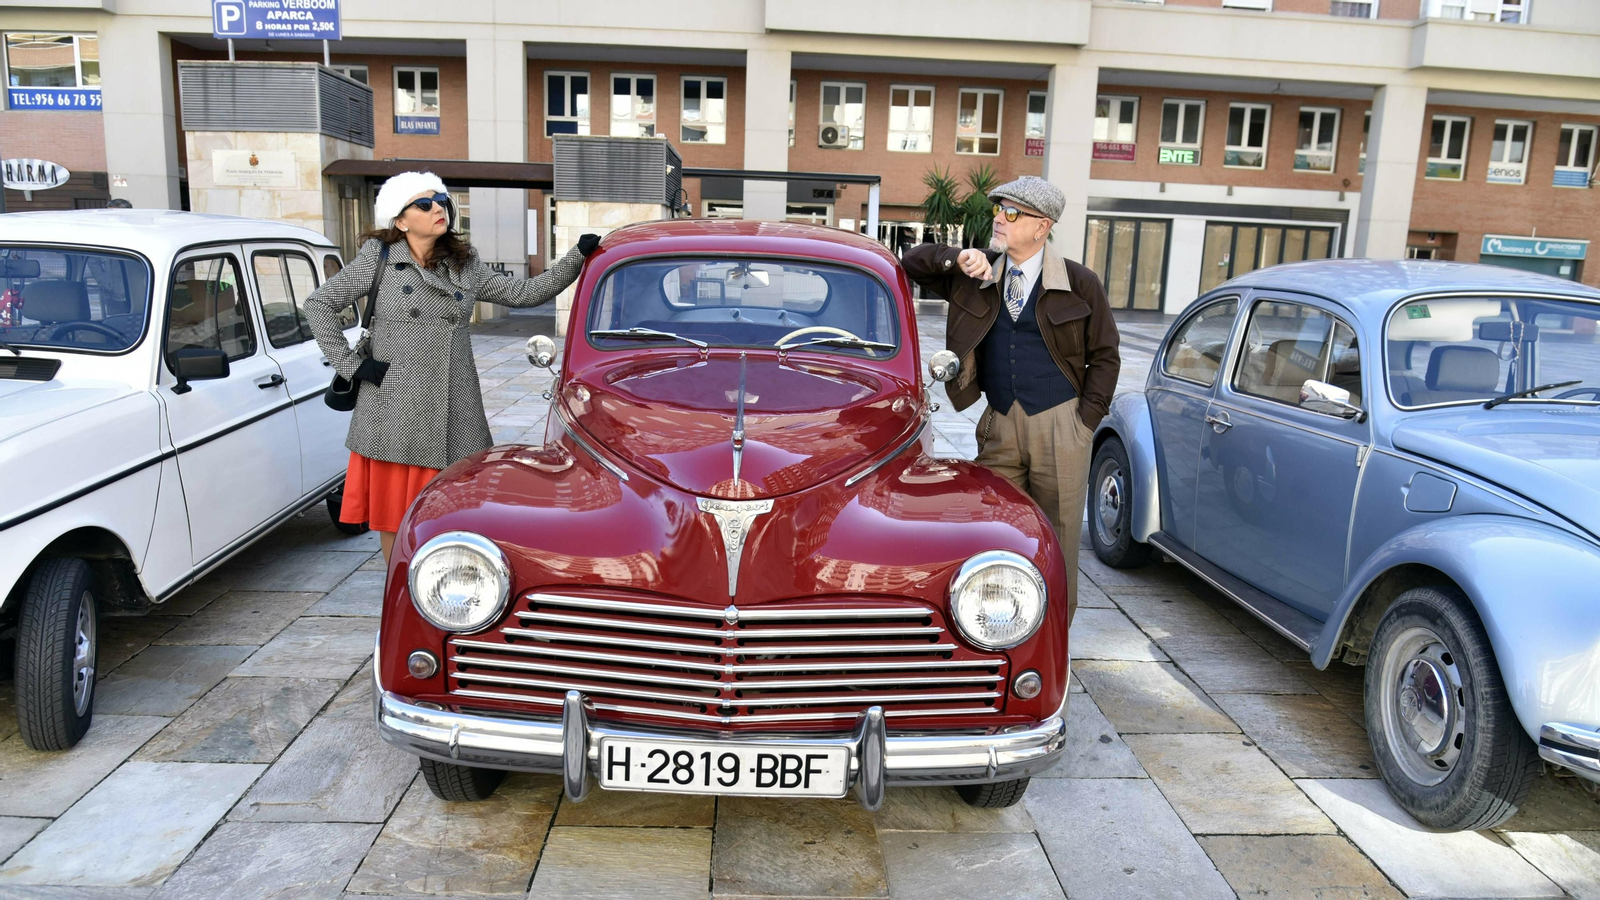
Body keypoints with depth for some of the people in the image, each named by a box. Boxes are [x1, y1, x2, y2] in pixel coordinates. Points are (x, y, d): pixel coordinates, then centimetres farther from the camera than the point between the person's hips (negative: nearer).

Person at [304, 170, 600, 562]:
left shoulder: (465, 265, 13)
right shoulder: (378, 259, 2)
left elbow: (523, 293, 10)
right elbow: (318, 304, 4)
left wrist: (578, 257, 3)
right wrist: (350, 364, -5)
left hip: (453, 414, 3)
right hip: (394, 412, -2)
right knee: (393, 514, 6)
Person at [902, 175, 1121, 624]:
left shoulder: (1080, 283, 1)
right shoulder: (976, 273, 8)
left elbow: (1105, 357, 6)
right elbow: (912, 262, 9)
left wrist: (1085, 421, -3)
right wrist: (958, 259, -10)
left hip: (1059, 427, -2)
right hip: (999, 427, 2)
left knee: (1056, 539, 4)